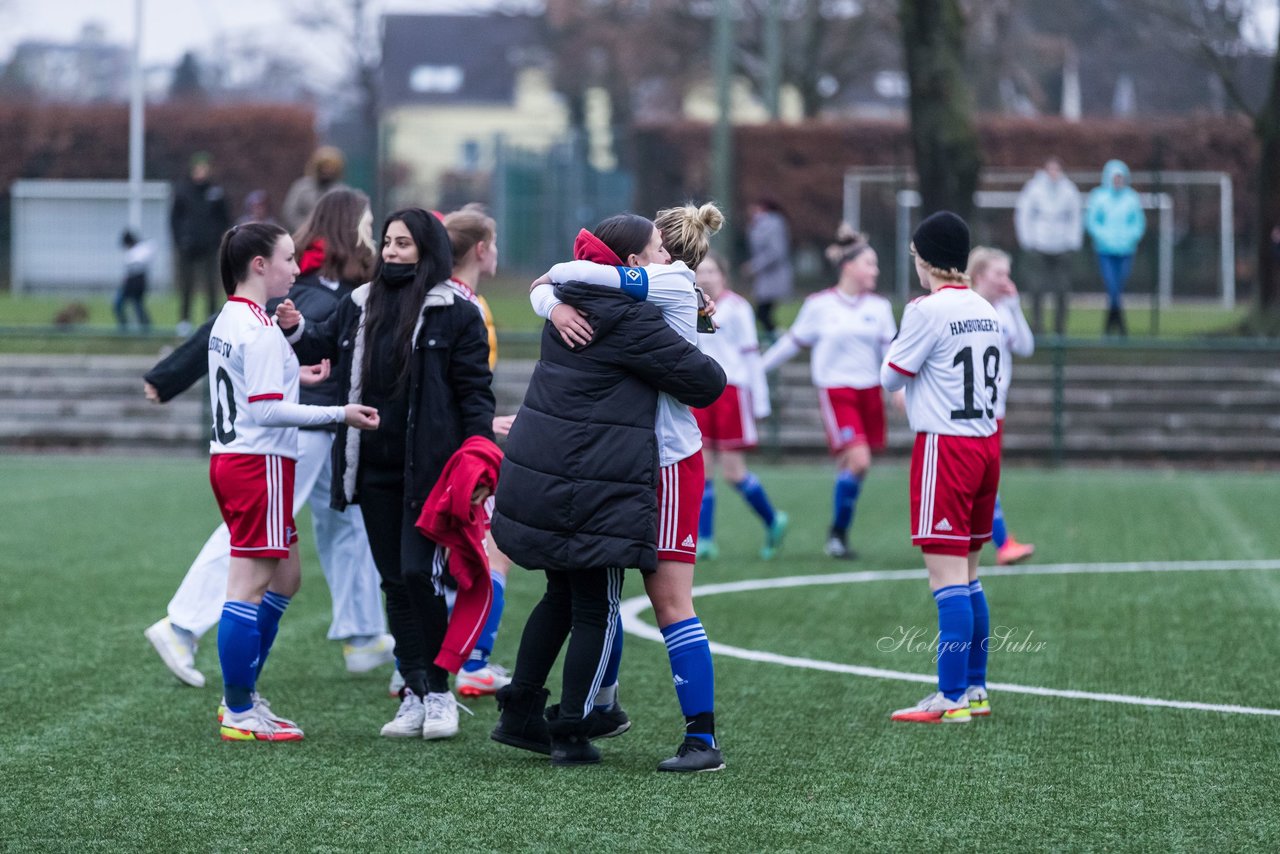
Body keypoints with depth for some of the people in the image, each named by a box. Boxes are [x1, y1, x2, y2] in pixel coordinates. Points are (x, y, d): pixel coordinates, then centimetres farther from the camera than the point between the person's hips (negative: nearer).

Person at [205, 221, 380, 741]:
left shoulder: (228, 320, 14)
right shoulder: (261, 330, -16)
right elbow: (265, 410, -21)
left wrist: (294, 377, 26)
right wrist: (339, 414, -17)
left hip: (229, 459, 10)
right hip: (260, 463, -10)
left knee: (285, 577, 17)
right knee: (249, 586, -5)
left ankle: (241, 697, 20)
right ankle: (240, 715, -1)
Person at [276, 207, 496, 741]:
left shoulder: (455, 313, -4)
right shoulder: (362, 305, 11)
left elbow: (475, 390, -6)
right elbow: (324, 345, 24)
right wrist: (295, 331, 1)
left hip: (430, 470, -6)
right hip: (375, 468, 6)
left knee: (420, 573, -11)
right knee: (395, 582, 8)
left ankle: (439, 691, 1)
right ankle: (415, 693, 15)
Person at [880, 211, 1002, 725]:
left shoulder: (927, 311, -12)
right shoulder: (985, 311, 11)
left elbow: (891, 377, -4)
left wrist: (901, 331, 14)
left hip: (945, 447, -8)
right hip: (986, 442, 8)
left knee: (947, 577, -9)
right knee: (967, 576, 14)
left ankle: (951, 699, -11)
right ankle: (974, 689, 17)